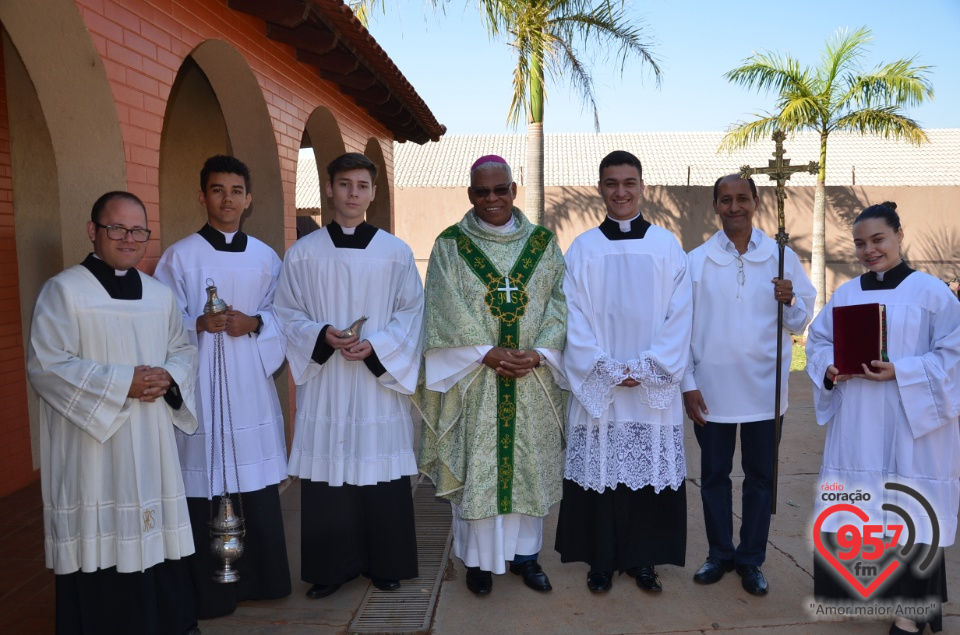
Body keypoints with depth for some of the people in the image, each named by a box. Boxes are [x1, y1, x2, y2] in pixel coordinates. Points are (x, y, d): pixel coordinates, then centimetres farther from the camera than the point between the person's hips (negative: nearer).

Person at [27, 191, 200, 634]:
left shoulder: (160, 294, 11)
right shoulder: (64, 290, -6)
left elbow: (184, 351, 16)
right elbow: (45, 365, -11)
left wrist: (168, 377, -7)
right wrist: (123, 383, -17)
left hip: (151, 442, 5)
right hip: (90, 446, -5)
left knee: (158, 531, 10)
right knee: (98, 538, 0)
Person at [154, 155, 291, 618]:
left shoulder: (265, 258, 9)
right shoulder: (179, 256, 0)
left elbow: (282, 318, 10)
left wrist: (253, 323, -10)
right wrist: (200, 325, -20)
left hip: (250, 383, 3)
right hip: (200, 384, -2)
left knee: (258, 483, 7)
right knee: (203, 486, 0)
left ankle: (259, 579, 23)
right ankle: (208, 589, 15)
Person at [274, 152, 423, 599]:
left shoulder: (396, 252, 2)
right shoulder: (303, 252, 3)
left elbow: (411, 313, 2)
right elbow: (287, 313, 5)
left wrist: (375, 345, -13)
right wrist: (322, 336, -13)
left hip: (380, 378, 0)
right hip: (324, 382, 1)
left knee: (381, 473, 5)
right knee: (326, 473, 4)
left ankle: (385, 563, 22)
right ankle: (332, 566, 20)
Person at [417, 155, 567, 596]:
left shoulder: (543, 242, 6)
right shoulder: (450, 245, 0)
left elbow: (559, 303, 2)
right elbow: (445, 312, -6)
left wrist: (538, 352, -12)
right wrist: (487, 353, -16)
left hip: (532, 379, 2)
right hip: (473, 378, -2)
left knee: (529, 462, 10)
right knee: (476, 465, 4)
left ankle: (525, 552, 26)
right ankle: (478, 557, 20)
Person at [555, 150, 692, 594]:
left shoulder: (667, 246, 4)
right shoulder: (581, 248, 3)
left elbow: (679, 316, 0)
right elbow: (574, 319, -1)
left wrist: (647, 368, -10)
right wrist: (608, 370, -11)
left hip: (655, 387, 1)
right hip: (597, 387, 0)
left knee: (651, 472, 6)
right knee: (600, 473, 3)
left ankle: (643, 558, 22)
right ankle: (601, 561, 18)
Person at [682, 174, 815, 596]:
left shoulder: (782, 257, 1)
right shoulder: (695, 261, -1)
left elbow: (801, 322, 5)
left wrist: (790, 302, -17)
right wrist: (687, 384, -4)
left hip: (764, 388, 1)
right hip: (712, 389, 0)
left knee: (760, 476, 10)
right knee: (714, 475, 11)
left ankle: (751, 559, 26)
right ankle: (719, 554, 28)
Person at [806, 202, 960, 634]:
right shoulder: (845, 294, 10)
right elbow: (817, 340, 14)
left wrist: (900, 372, -18)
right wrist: (830, 368, -7)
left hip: (910, 425, -4)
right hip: (854, 427, 4)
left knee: (908, 514, 1)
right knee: (854, 509, 10)